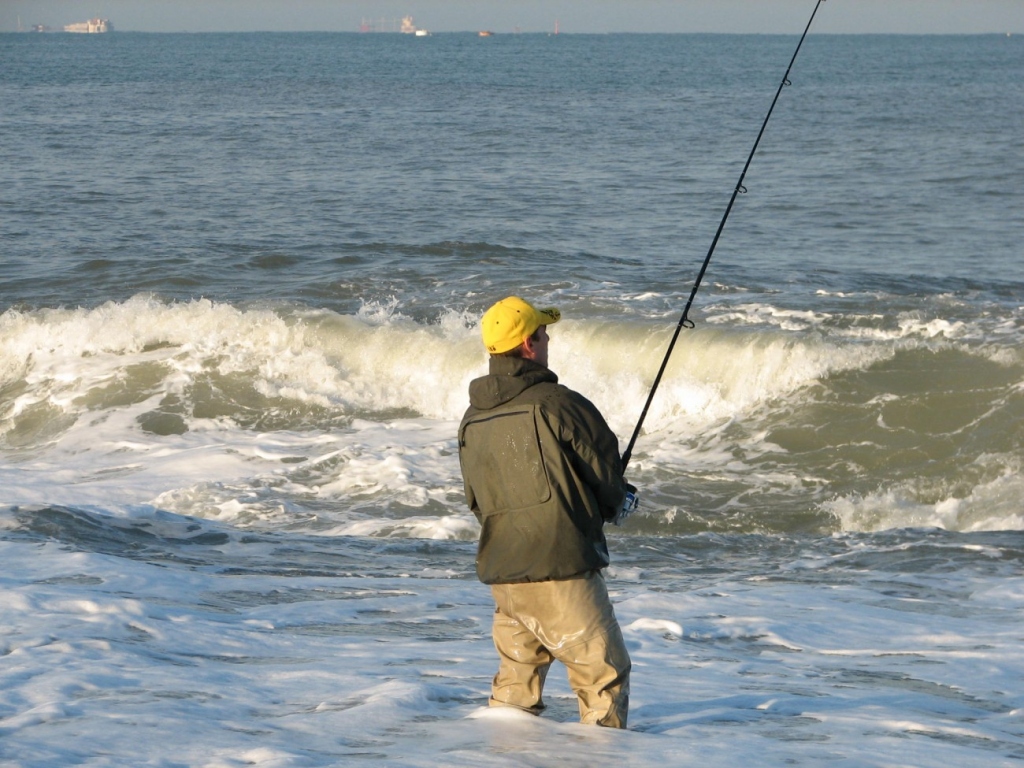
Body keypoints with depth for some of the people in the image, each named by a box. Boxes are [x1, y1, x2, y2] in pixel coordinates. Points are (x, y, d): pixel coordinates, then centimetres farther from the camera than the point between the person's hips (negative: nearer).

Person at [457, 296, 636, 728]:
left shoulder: (471, 421, 10)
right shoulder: (556, 404, -12)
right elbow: (606, 470, -4)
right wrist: (618, 503, 18)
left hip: (500, 572, 7)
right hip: (562, 568, -7)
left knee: (516, 676, 16)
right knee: (604, 674, 2)